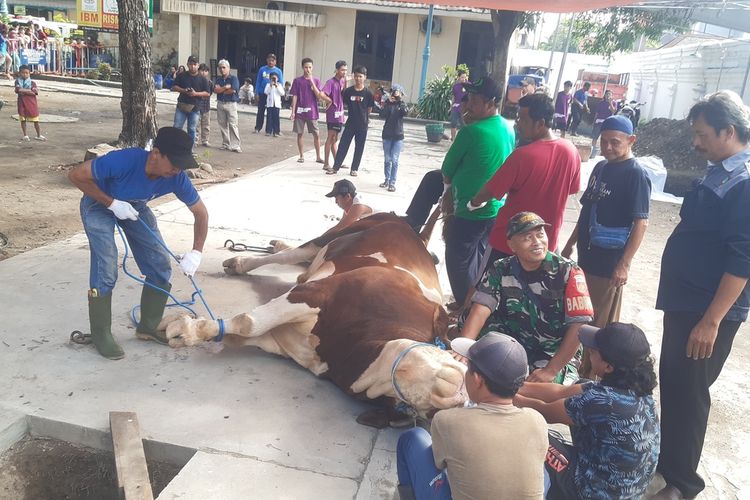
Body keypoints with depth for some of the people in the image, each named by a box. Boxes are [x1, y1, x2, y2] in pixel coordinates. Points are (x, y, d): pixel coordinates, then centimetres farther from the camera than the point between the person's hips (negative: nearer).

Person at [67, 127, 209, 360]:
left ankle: (148, 327, 15)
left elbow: (201, 213, -14)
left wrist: (196, 252, -25)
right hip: (99, 205, -4)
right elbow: (76, 175, -28)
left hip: (135, 208, 5)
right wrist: (112, 203, -31)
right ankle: (101, 335, 2)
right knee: (106, 271, -17)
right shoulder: (124, 160, -40)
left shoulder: (176, 178, -27)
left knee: (161, 267, -3)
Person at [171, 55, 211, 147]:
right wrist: (183, 90, -12)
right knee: (177, 128, -1)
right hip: (181, 106, 1)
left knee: (191, 130, 6)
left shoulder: (202, 78, 3)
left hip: (195, 108, -1)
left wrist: (196, 93, -15)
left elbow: (207, 93, 1)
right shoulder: (181, 75, 5)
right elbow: (173, 88, 6)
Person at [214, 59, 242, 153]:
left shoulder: (234, 78, -3)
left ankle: (235, 145, -12)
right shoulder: (218, 79, 12)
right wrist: (226, 87, -12)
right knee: (222, 125, 8)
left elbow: (233, 90, -16)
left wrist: (221, 90, -3)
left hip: (231, 104, -5)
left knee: (233, 125, -10)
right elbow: (215, 90, -2)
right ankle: (225, 144, 16)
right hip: (220, 104, 5)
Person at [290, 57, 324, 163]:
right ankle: (301, 156, 15)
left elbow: (318, 95, -6)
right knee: (299, 134, 4)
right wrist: (293, 112, -5)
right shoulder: (297, 80, 1)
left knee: (316, 135, 2)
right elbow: (294, 97, 0)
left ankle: (318, 157, 13)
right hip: (300, 112, 0)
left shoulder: (316, 80, 3)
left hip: (312, 112, 0)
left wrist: (312, 82, -13)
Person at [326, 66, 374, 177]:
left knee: (359, 147, 6)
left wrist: (363, 116, 11)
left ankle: (354, 169, 18)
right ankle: (335, 167, 7)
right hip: (350, 123, 1)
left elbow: (369, 109, 4)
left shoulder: (368, 93, -6)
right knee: (343, 145, 1)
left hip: (362, 125, -1)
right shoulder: (348, 90, -1)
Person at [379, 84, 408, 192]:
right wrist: (388, 103, -17)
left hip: (398, 136, -2)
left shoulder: (401, 104, 1)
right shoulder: (388, 104, 3)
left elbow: (405, 112, -20)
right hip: (387, 135, 2)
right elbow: (382, 115, -11)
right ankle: (387, 180, 21)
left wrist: (400, 99, -21)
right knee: (387, 159, 10)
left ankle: (392, 183, -4)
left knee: (394, 160, -7)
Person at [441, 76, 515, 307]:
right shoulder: (509, 130, 3)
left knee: (458, 263, 7)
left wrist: (451, 189, 11)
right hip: (495, 210, 8)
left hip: (468, 212, -8)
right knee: (478, 261, 22)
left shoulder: (471, 132, -21)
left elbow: (446, 171, -9)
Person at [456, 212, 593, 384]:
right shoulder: (500, 271, -8)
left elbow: (578, 327, -19)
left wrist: (550, 371, -24)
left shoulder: (568, 272, -17)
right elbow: (479, 311, -19)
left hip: (557, 354, -2)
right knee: (467, 320, -17)